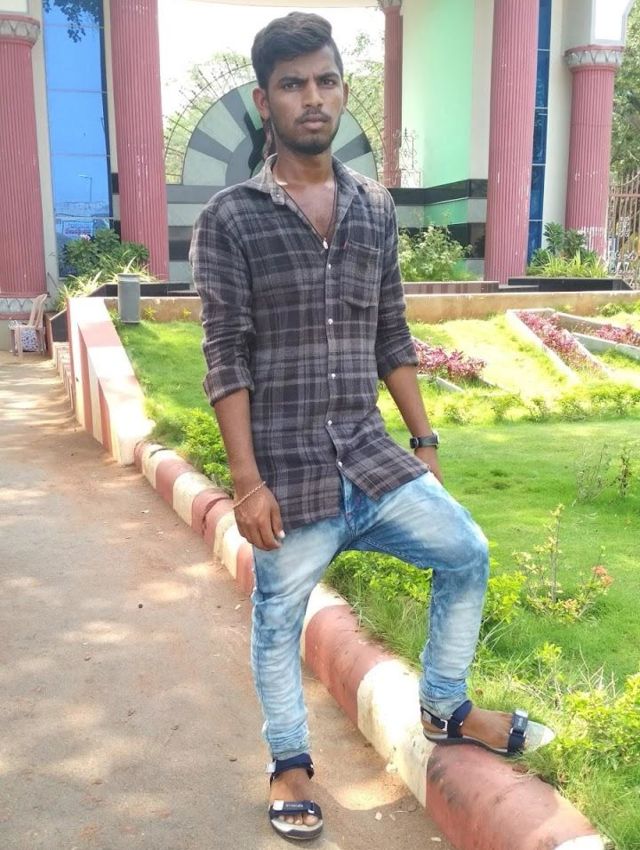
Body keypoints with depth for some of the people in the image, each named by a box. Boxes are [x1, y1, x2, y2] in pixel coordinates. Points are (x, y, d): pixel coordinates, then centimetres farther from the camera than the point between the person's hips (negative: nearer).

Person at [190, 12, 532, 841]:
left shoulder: (375, 207, 7)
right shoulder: (229, 218, -7)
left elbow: (392, 339, 11)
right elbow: (227, 359, -10)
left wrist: (423, 441, 10)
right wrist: (248, 480, -14)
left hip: (369, 456, 4)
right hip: (288, 469, -4)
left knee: (467, 553, 5)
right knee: (279, 618, 11)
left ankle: (444, 707, 30)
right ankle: (290, 761, 37)